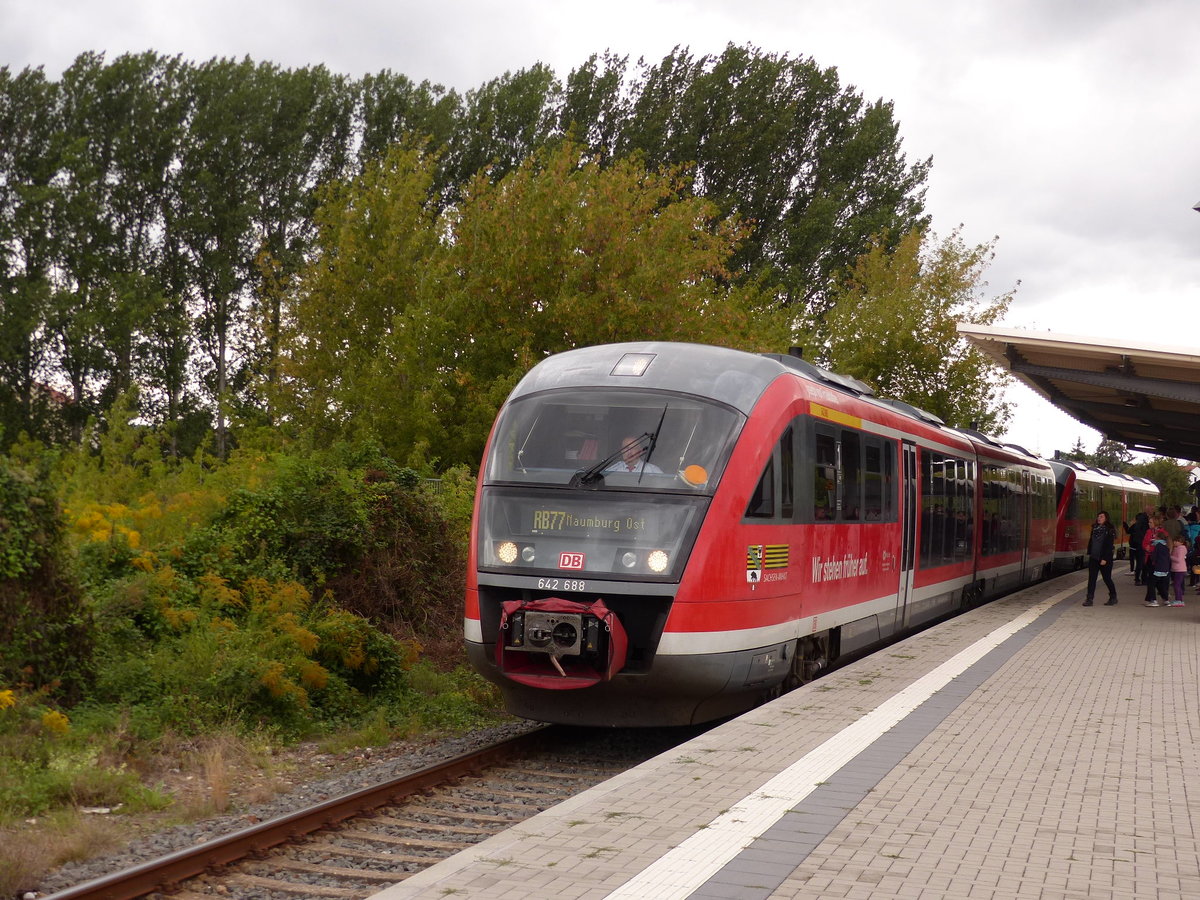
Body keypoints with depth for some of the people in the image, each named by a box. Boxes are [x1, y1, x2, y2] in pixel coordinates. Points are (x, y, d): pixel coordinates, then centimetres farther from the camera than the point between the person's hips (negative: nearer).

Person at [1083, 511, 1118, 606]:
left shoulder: (1109, 530, -10)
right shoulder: (1095, 528, 10)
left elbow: (1109, 545, -14)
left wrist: (1104, 559, -18)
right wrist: (1089, 553, 9)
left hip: (1104, 559, -6)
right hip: (1093, 558, 6)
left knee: (1107, 578, 6)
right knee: (1091, 578, 0)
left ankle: (1113, 597, 24)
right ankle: (1089, 599, -1)